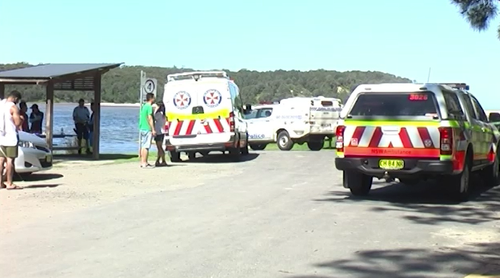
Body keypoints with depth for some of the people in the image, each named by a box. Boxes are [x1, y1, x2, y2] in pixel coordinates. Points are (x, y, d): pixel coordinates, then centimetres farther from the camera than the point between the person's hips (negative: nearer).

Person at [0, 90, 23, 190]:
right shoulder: (13, 107, -12)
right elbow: (18, 123, -15)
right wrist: (21, 119, 5)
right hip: (10, 137, -7)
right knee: (10, 160, -5)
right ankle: (9, 184, -5)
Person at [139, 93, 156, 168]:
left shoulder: (143, 106, 15)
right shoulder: (149, 107, -13)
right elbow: (150, 119, -17)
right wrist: (153, 129, -16)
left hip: (142, 128, 9)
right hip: (147, 129, -9)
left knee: (143, 146, 12)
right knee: (146, 146, -8)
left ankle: (143, 162, 17)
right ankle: (144, 163, -9)